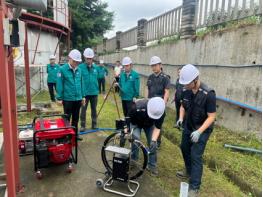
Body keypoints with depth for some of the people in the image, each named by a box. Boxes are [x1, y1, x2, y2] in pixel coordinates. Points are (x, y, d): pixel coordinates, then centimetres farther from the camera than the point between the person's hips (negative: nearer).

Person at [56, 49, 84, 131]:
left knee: (76, 118, 17)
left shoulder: (79, 70, 5)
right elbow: (59, 85, -9)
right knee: (67, 118, 9)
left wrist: (82, 96, 12)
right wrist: (59, 98, -9)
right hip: (67, 99, -5)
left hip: (78, 99, 5)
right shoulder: (62, 69, -10)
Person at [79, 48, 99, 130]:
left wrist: (97, 88, 11)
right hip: (84, 92, -3)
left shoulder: (96, 67, 3)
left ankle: (94, 124, 28)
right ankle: (82, 125, 19)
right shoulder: (81, 67, -10)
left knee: (94, 109, 14)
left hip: (94, 92, 4)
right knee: (83, 109, 6)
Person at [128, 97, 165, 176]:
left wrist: (153, 140, -37)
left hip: (149, 125, 2)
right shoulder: (137, 106, -43)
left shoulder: (161, 112, -34)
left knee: (153, 143, -8)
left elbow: (157, 128, -23)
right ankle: (133, 161, 3)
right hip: (136, 123, -2)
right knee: (136, 139, -22)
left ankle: (152, 165, 13)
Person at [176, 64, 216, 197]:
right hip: (188, 127, 6)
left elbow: (211, 117, -22)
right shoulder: (186, 91, -10)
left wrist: (199, 132, -31)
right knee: (184, 149, 19)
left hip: (202, 130, -6)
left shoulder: (208, 94, -26)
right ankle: (189, 171, 45)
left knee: (196, 156, -5)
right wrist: (181, 118, -10)